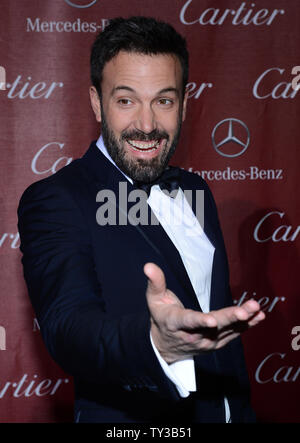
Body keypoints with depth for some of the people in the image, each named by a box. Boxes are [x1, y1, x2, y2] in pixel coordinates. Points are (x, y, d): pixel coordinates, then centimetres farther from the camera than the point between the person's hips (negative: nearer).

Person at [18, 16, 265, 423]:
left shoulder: (195, 191, 3)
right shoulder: (54, 202, -19)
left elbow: (222, 314, 10)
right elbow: (69, 326, -34)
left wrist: (242, 411, 8)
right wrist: (158, 343, -52)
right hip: (129, 420, -6)